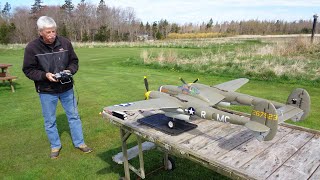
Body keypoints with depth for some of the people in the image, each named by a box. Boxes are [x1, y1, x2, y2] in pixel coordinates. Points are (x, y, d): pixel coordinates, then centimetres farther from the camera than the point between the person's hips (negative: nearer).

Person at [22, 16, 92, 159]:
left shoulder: (65, 43, -7)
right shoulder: (32, 47, -13)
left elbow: (74, 61, 4)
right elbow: (28, 70, -7)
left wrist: (70, 71, -17)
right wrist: (45, 75, -23)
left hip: (66, 88, 2)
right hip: (46, 91, -2)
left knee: (74, 116, 12)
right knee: (50, 121, 11)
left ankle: (79, 143, 28)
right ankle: (55, 146, 32)